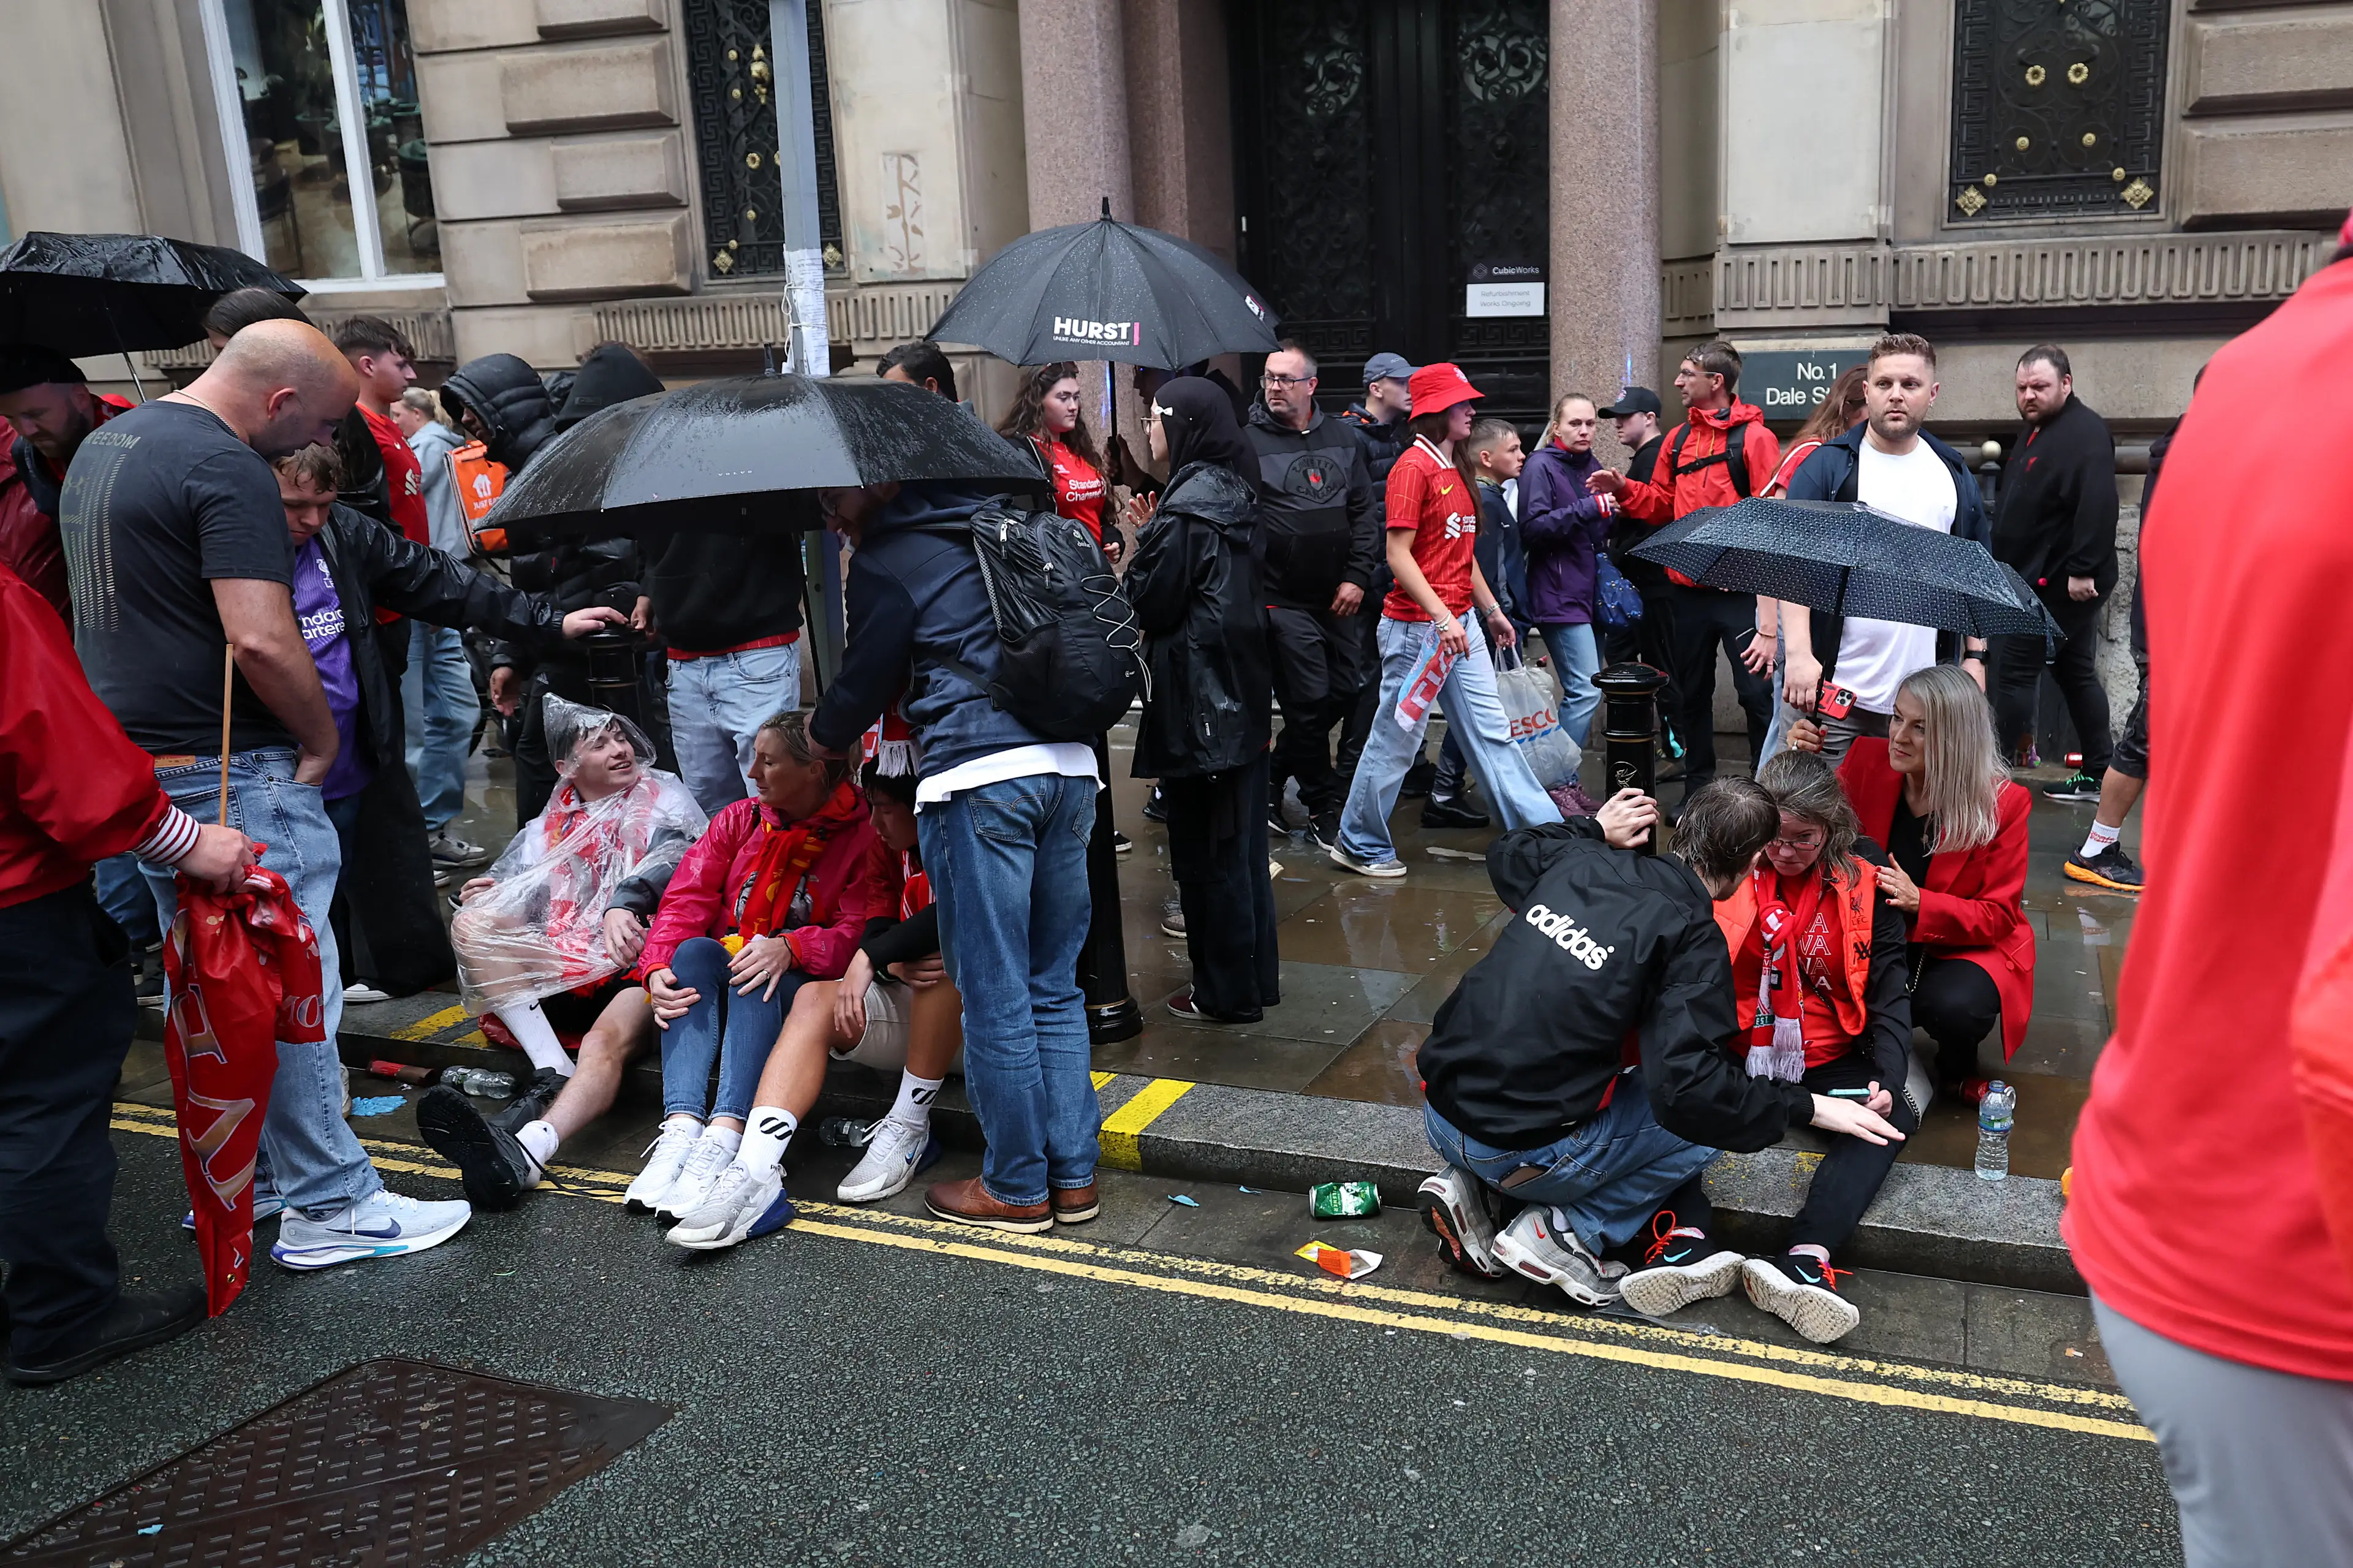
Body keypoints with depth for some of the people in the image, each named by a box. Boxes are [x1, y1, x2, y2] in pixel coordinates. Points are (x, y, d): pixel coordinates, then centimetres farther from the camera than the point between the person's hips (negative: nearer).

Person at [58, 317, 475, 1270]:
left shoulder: (104, 445, 16)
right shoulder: (228, 469, -17)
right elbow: (261, 640, -25)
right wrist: (324, 740, -10)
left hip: (133, 763, 10)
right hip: (230, 773, -10)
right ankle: (332, 1207, 4)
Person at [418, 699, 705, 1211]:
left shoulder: (665, 801, 14)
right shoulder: (548, 829, 25)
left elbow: (670, 861, -8)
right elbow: (510, 885, 16)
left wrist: (623, 904, -29)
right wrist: (488, 893, -10)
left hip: (636, 961, -5)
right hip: (558, 969, 5)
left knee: (607, 1042, -36)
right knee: (471, 923, -18)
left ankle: (524, 1153, -66)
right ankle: (551, 1073, -32)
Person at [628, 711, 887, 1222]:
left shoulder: (861, 836, -4)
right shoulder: (738, 820, 11)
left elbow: (864, 932, -17)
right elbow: (685, 900, 1)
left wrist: (789, 949, -33)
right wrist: (657, 966, -18)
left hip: (803, 987, -4)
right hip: (718, 976, 4)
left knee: (760, 980, -35)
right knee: (694, 950, -28)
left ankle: (723, 1141, -50)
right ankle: (682, 1128, -42)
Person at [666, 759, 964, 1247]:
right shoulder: (893, 849, 8)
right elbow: (876, 931, 2)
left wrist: (872, 958, -27)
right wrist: (894, 966, -22)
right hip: (913, 1013, 7)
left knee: (946, 952, -35)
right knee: (815, 998, -16)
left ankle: (909, 1128, -21)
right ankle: (755, 1175, -32)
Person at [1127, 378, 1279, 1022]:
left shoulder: (1188, 504, -18)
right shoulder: (1233, 492, 10)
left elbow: (1153, 603, -16)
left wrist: (1143, 541, 0)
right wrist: (1156, 535, 10)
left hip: (1197, 691, -9)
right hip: (1243, 682, 9)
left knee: (1206, 846, 0)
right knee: (1242, 836, 16)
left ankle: (1225, 991, 9)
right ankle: (1255, 975, 26)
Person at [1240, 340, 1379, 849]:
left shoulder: (1342, 437, 9)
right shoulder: (1249, 441, -4)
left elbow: (1365, 511, 9)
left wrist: (1356, 577, -1)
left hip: (1339, 597, 5)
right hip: (1283, 598, -5)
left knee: (1345, 692, 10)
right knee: (1310, 702, -4)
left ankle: (1271, 777, 28)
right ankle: (1324, 808, 12)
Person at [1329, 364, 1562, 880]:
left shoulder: (1457, 469, 13)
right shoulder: (1414, 467, -13)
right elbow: (1398, 554, -18)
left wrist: (1492, 611, 20)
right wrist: (1442, 617, -23)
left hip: (1461, 624, 8)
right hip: (1415, 625, -8)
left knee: (1491, 730, 11)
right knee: (1397, 737, 2)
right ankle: (1360, 845, 16)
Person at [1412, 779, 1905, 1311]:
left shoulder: (1579, 861, 5)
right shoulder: (1689, 933, -12)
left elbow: (1506, 855, 30)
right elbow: (1689, 1087, -20)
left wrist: (1593, 830, 32)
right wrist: (1807, 1107, -10)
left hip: (1439, 1113, 6)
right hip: (1521, 1154, -6)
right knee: (1705, 1124, 12)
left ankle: (1471, 1186, 14)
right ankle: (1566, 1233, 1)